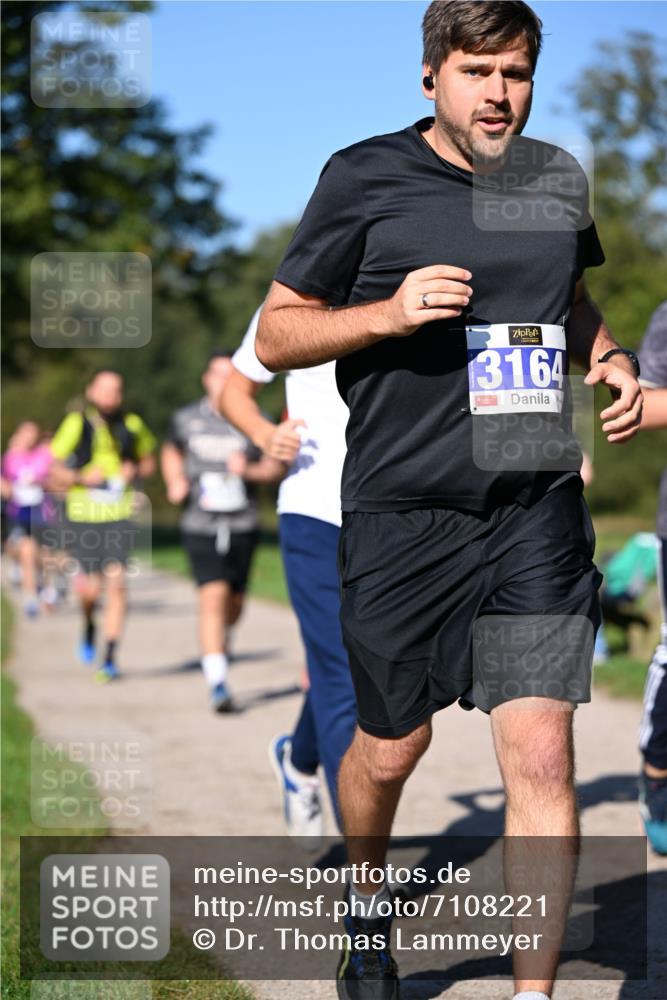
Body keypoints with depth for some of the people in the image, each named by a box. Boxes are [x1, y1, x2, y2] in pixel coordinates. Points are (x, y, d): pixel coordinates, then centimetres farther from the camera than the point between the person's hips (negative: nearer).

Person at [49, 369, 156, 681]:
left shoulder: (132, 424, 6)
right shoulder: (76, 424, -3)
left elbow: (148, 460, 20)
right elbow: (56, 471, 2)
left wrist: (135, 470, -2)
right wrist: (81, 478, -15)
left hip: (119, 516, 2)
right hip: (83, 517, -1)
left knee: (116, 583, -10)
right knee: (91, 587, -4)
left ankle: (110, 657, -2)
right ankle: (89, 627, 32)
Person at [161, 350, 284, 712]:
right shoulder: (187, 419, 3)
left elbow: (275, 468, 5)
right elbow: (171, 452, 23)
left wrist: (249, 470, -15)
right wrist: (175, 483, 5)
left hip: (242, 525, 2)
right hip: (201, 524, -2)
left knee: (234, 603, 12)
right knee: (213, 598, -15)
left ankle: (221, 638, 48)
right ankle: (218, 684, -16)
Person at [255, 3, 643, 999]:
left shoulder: (558, 177, 10)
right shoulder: (365, 178, -3)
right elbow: (275, 333, 0)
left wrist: (612, 359, 8)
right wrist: (389, 312, -16)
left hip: (537, 509, 2)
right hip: (403, 514, -2)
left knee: (541, 751, -7)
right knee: (390, 749, 11)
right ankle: (367, 903, 43)